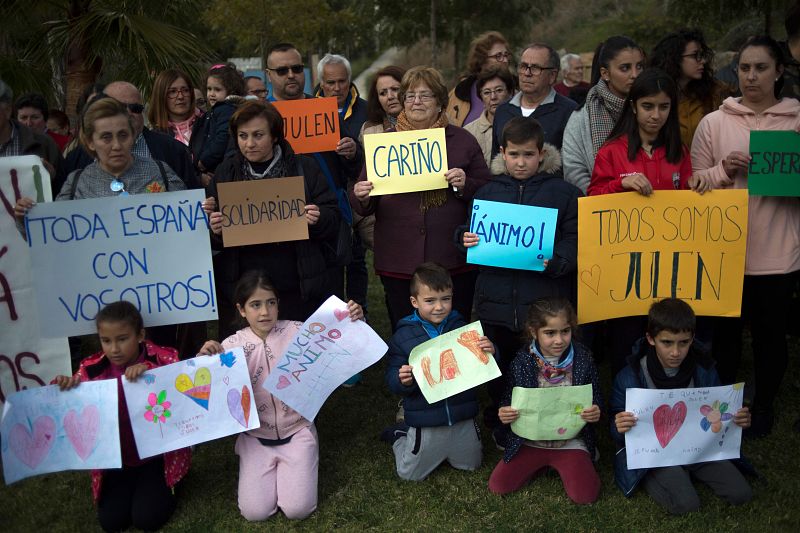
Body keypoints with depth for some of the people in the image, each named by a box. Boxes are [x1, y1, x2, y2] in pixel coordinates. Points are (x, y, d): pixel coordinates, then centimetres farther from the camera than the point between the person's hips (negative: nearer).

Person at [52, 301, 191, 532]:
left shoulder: (163, 359, -12)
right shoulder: (92, 369, -6)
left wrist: (149, 370, -39)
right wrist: (64, 386, -21)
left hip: (158, 453, -3)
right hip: (116, 458, 3)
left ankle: (165, 486, 21)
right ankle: (134, 485, 26)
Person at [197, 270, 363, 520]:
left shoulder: (297, 332, -9)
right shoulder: (232, 346, -7)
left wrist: (354, 322, -24)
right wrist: (203, 358, -25)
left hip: (297, 432, -1)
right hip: (256, 437, 1)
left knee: (298, 509, -10)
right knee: (255, 512, -8)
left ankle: (287, 467, 21)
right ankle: (273, 468, 22)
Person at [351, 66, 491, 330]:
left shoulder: (463, 140, 7)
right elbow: (364, 207, 10)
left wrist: (465, 185, -13)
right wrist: (361, 197, -12)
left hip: (454, 261, 0)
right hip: (398, 264, 1)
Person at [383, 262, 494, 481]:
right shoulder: (403, 336, -9)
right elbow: (392, 379, -6)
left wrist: (489, 352, -20)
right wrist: (402, 380, -29)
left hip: (463, 418, 3)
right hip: (425, 422, -2)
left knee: (470, 464, 22)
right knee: (410, 474, 9)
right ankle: (400, 436, 38)